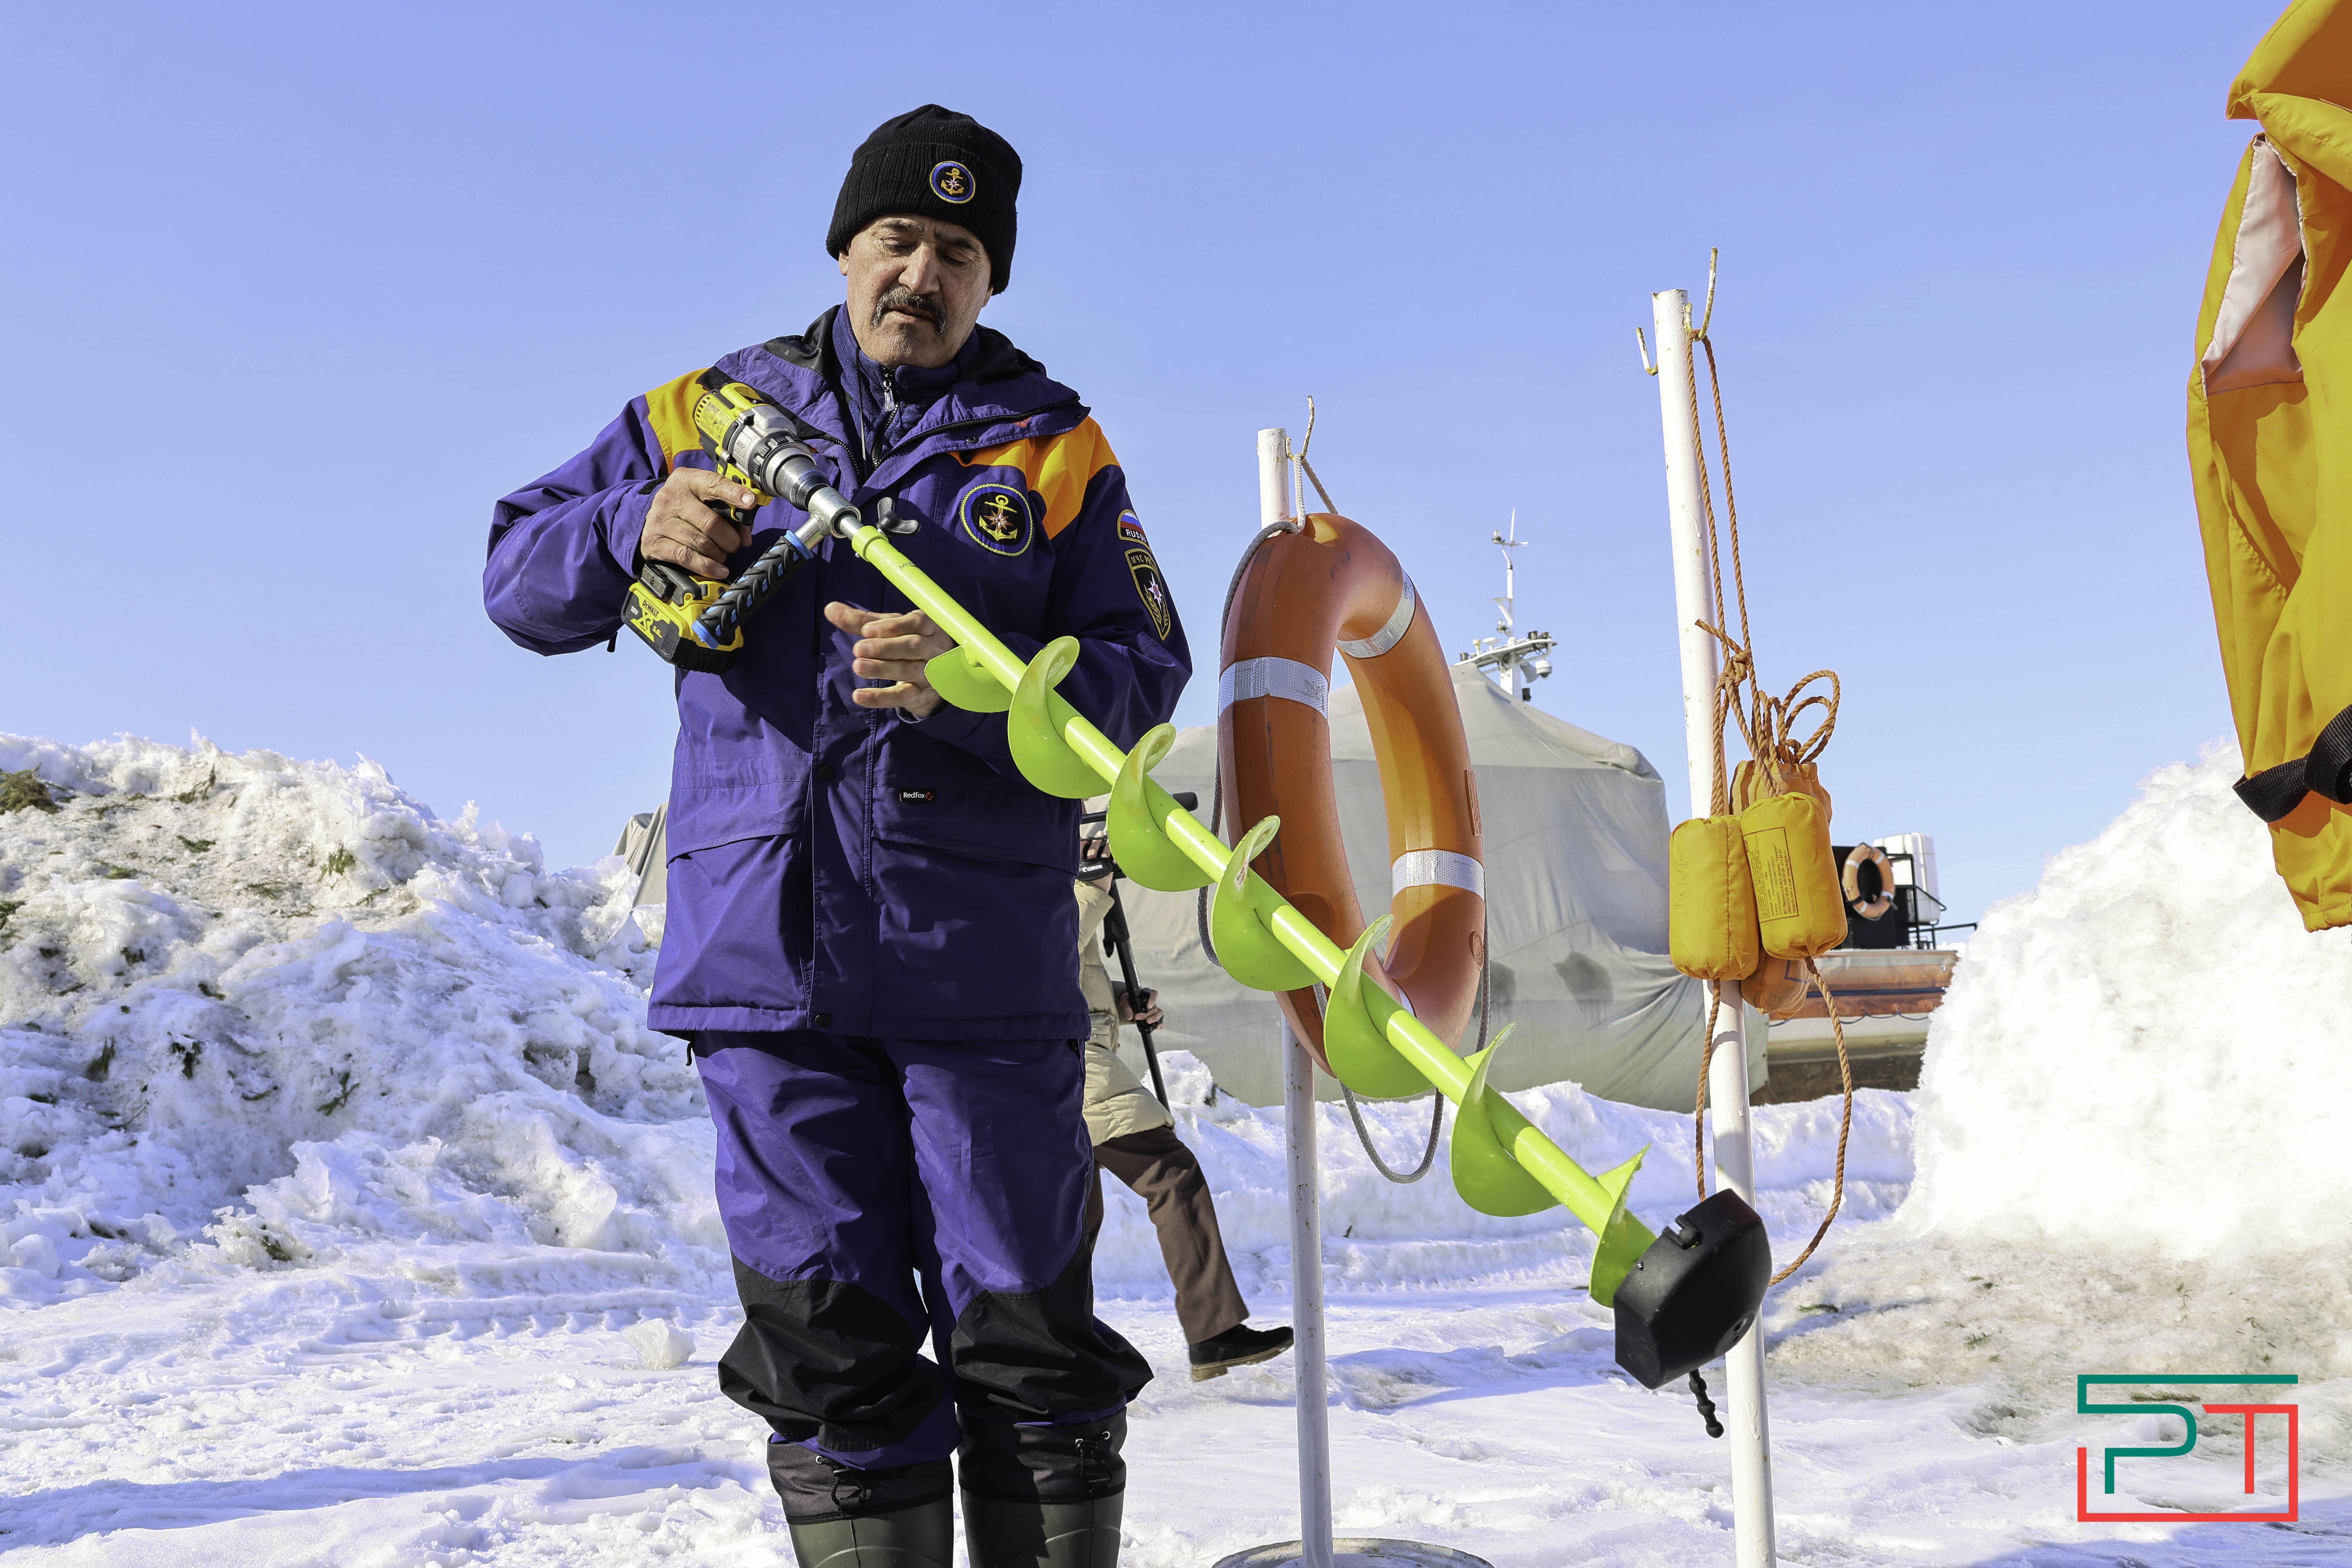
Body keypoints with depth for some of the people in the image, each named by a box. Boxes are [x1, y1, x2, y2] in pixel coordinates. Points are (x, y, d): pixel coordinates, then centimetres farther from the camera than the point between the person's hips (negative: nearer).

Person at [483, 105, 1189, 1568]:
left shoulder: (1053, 447, 8)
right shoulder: (707, 413, 13)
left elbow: (1143, 676, 0)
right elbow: (521, 576, 14)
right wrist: (635, 533, -8)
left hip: (982, 956, -1)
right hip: (764, 950, 2)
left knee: (1027, 1338, 2)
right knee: (828, 1344, 8)